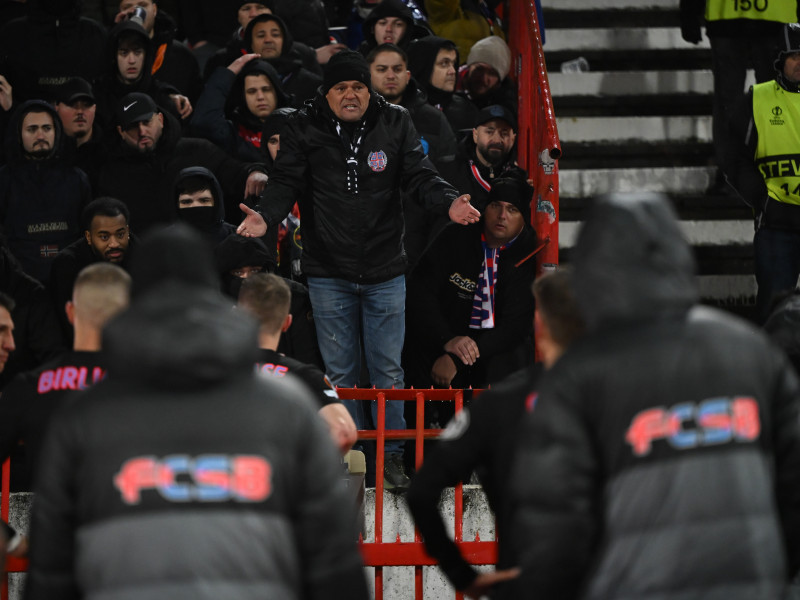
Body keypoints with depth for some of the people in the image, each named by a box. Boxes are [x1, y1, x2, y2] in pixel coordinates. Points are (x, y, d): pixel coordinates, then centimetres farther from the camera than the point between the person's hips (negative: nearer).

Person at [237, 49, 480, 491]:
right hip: (328, 274, -1)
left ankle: (391, 456, 15)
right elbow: (286, 183, -6)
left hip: (385, 272, 1)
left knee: (388, 370, 5)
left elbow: (419, 177, -1)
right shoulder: (303, 129, -2)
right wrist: (265, 216, -26)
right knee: (339, 373, 6)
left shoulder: (395, 124, 2)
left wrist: (448, 202, -21)